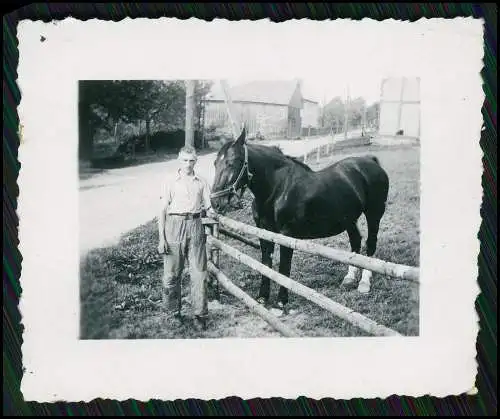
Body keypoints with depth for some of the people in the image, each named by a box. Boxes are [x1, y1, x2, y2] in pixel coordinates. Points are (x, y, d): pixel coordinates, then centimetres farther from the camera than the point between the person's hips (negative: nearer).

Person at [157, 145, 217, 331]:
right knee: (172, 273, 3)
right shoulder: (171, 183, 5)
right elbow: (163, 211, 4)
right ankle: (173, 313, 20)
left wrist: (211, 212, -15)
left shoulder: (202, 182, 10)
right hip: (174, 226, -1)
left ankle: (200, 315, 7)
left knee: (199, 273, -1)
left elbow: (207, 206, 10)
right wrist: (161, 238, -2)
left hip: (195, 226, 1)